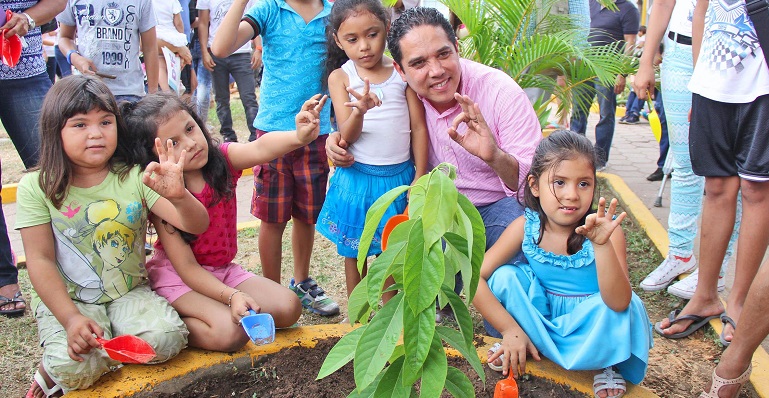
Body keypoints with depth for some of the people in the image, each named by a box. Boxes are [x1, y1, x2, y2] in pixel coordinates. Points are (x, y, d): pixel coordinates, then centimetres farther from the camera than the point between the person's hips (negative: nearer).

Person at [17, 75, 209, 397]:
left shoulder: (136, 178, -6)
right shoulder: (36, 188, -7)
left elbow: (197, 226, -14)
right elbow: (40, 260, -9)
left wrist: (178, 196, -38)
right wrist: (71, 319, -22)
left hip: (129, 292, 2)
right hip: (65, 299, -2)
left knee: (166, 340, -24)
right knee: (75, 367, -28)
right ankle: (59, 367, 10)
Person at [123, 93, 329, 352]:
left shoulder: (221, 159, -12)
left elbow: (259, 149, -36)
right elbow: (187, 267, -20)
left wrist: (298, 137, -57)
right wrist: (232, 296, -32)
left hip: (223, 270, 5)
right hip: (177, 276, -5)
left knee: (288, 308, -8)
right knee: (231, 332, -28)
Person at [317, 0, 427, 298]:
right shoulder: (340, 77, -5)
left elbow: (419, 126, 0)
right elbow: (347, 136, -11)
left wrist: (419, 177, -3)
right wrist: (359, 111, -33)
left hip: (400, 175, 1)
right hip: (357, 176, -1)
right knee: (355, 251, 12)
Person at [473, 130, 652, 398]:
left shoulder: (605, 229, -23)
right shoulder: (526, 227, -17)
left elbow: (619, 303, -35)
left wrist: (601, 244, -48)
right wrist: (510, 329, -22)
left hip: (590, 321, -2)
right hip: (542, 313, 2)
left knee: (627, 309, -32)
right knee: (503, 277, -20)